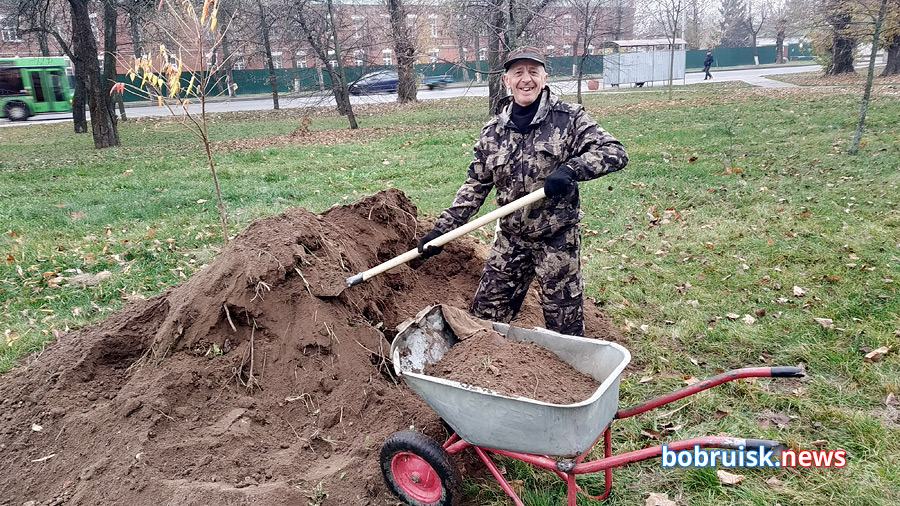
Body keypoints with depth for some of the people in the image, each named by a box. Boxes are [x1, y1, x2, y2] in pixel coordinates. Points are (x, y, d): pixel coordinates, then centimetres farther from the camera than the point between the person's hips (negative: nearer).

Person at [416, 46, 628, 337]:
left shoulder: (568, 118, -7)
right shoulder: (493, 131, 4)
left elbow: (615, 152, -12)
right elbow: (475, 185, 8)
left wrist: (570, 169, -29)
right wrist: (441, 230, 2)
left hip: (558, 239, -4)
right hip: (510, 239, 4)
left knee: (565, 327, 7)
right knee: (484, 315, 11)